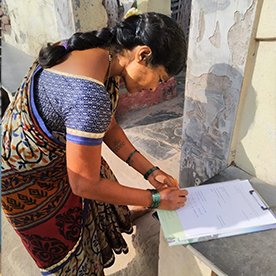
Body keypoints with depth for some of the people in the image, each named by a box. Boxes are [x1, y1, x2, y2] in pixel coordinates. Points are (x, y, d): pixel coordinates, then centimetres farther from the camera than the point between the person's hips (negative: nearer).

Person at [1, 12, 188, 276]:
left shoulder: (101, 53, -9)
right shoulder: (90, 96, -39)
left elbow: (108, 127, -1)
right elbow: (85, 185, -28)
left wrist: (149, 171, -3)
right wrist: (155, 199, -16)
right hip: (29, 177, -8)